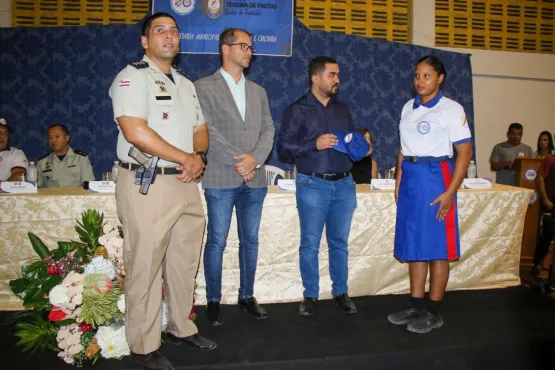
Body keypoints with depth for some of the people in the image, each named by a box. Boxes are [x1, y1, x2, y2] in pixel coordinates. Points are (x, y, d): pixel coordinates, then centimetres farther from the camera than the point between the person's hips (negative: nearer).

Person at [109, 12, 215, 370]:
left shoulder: (186, 83, 19)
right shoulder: (133, 76, -5)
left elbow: (201, 131, 20)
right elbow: (136, 131, -18)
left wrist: (198, 157, -3)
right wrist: (187, 158, -12)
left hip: (186, 183, 7)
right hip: (147, 184, -7)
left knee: (185, 262, 13)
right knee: (145, 267, -1)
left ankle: (181, 328, 29)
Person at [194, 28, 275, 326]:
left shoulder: (258, 91, 17)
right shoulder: (204, 87, 2)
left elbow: (268, 130, 9)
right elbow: (207, 130, -8)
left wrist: (255, 158, -10)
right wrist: (237, 162, -14)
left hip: (255, 179, 5)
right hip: (220, 178, -4)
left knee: (250, 240, 10)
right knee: (217, 242, 2)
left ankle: (247, 296, 23)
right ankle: (213, 301, 16)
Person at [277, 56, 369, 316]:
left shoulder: (342, 109, 14)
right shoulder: (297, 110, 0)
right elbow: (283, 148, -7)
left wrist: (361, 146, -1)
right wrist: (314, 144, -17)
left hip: (343, 184, 4)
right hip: (313, 185, -4)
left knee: (340, 242, 10)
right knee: (310, 244, 3)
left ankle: (341, 293, 23)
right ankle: (310, 296, 16)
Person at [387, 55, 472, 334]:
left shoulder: (451, 109, -6)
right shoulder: (408, 107, 13)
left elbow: (465, 152, -10)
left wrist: (450, 192, -16)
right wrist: (398, 181, 12)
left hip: (435, 177, -6)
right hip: (410, 178, 6)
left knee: (436, 247, 0)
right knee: (413, 244, 10)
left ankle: (433, 312, 11)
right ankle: (416, 306, 21)